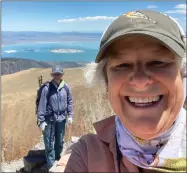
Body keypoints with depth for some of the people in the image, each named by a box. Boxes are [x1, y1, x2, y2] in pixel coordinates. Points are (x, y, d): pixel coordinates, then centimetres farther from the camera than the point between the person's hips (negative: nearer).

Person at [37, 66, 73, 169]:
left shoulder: (66, 87, -5)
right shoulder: (47, 88, -14)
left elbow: (69, 101, 6)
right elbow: (42, 105, -12)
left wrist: (70, 115, 4)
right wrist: (41, 121, -12)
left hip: (61, 119, 3)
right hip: (49, 120, -3)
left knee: (60, 142, 19)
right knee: (49, 144, 4)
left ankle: (58, 161, 41)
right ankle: (51, 166, 19)